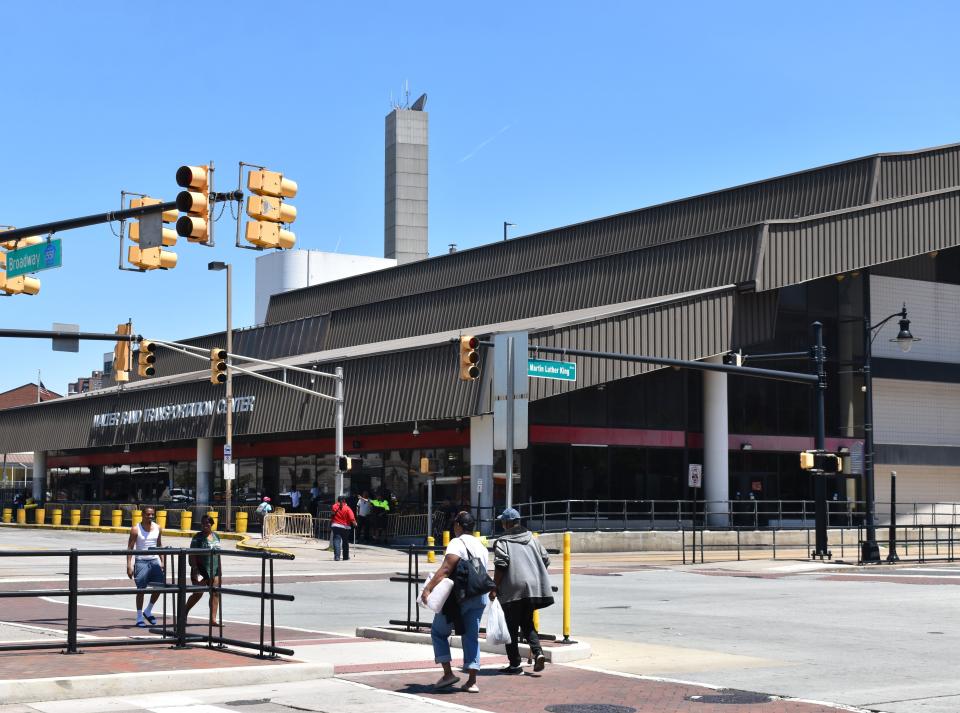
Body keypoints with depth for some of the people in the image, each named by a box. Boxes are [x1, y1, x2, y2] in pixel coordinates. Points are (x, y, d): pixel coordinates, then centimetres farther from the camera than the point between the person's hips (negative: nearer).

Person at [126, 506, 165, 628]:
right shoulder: (136, 529, -7)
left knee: (160, 586, 0)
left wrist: (162, 561, 11)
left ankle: (148, 611, 19)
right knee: (141, 589, -3)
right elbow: (130, 548, -8)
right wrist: (129, 565, -14)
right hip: (141, 561, -5)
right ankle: (139, 618, 6)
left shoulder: (157, 528, 7)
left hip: (154, 560, 5)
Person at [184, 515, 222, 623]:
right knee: (198, 594, -5)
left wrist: (220, 568, 16)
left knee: (215, 594, 0)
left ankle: (213, 619, 2)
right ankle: (184, 613, 15)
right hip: (201, 570, -6)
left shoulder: (216, 536, 11)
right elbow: (192, 555, -11)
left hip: (214, 570, 6)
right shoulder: (198, 537, -7)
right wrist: (195, 570, -18)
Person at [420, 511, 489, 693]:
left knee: (438, 632, 8)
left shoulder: (457, 543, -9)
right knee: (471, 637, 9)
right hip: (479, 597, 7)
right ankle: (472, 681, 2)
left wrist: (428, 588, -23)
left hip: (458, 597, -7)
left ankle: (448, 673, -1)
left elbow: (445, 570, -20)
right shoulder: (481, 546, 15)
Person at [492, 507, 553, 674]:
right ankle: (538, 652, -5)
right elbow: (545, 559, 13)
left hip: (513, 590, -5)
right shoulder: (532, 539, 14)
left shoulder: (502, 542, -4)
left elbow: (500, 566, -14)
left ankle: (514, 664, 5)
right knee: (527, 624, 18)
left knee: (511, 627, 4)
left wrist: (494, 588, -9)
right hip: (533, 589, 6)